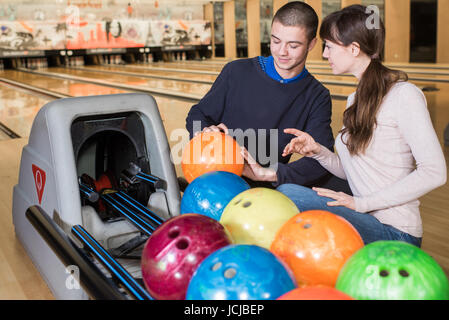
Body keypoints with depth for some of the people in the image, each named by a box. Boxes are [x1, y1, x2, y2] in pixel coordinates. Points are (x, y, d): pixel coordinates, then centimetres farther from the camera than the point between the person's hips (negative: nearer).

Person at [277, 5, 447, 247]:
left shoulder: (404, 95, -12)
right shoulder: (355, 100, 15)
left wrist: (361, 203, -20)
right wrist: (318, 152, -4)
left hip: (392, 232, -8)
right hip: (364, 219, 8)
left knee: (288, 195, -26)